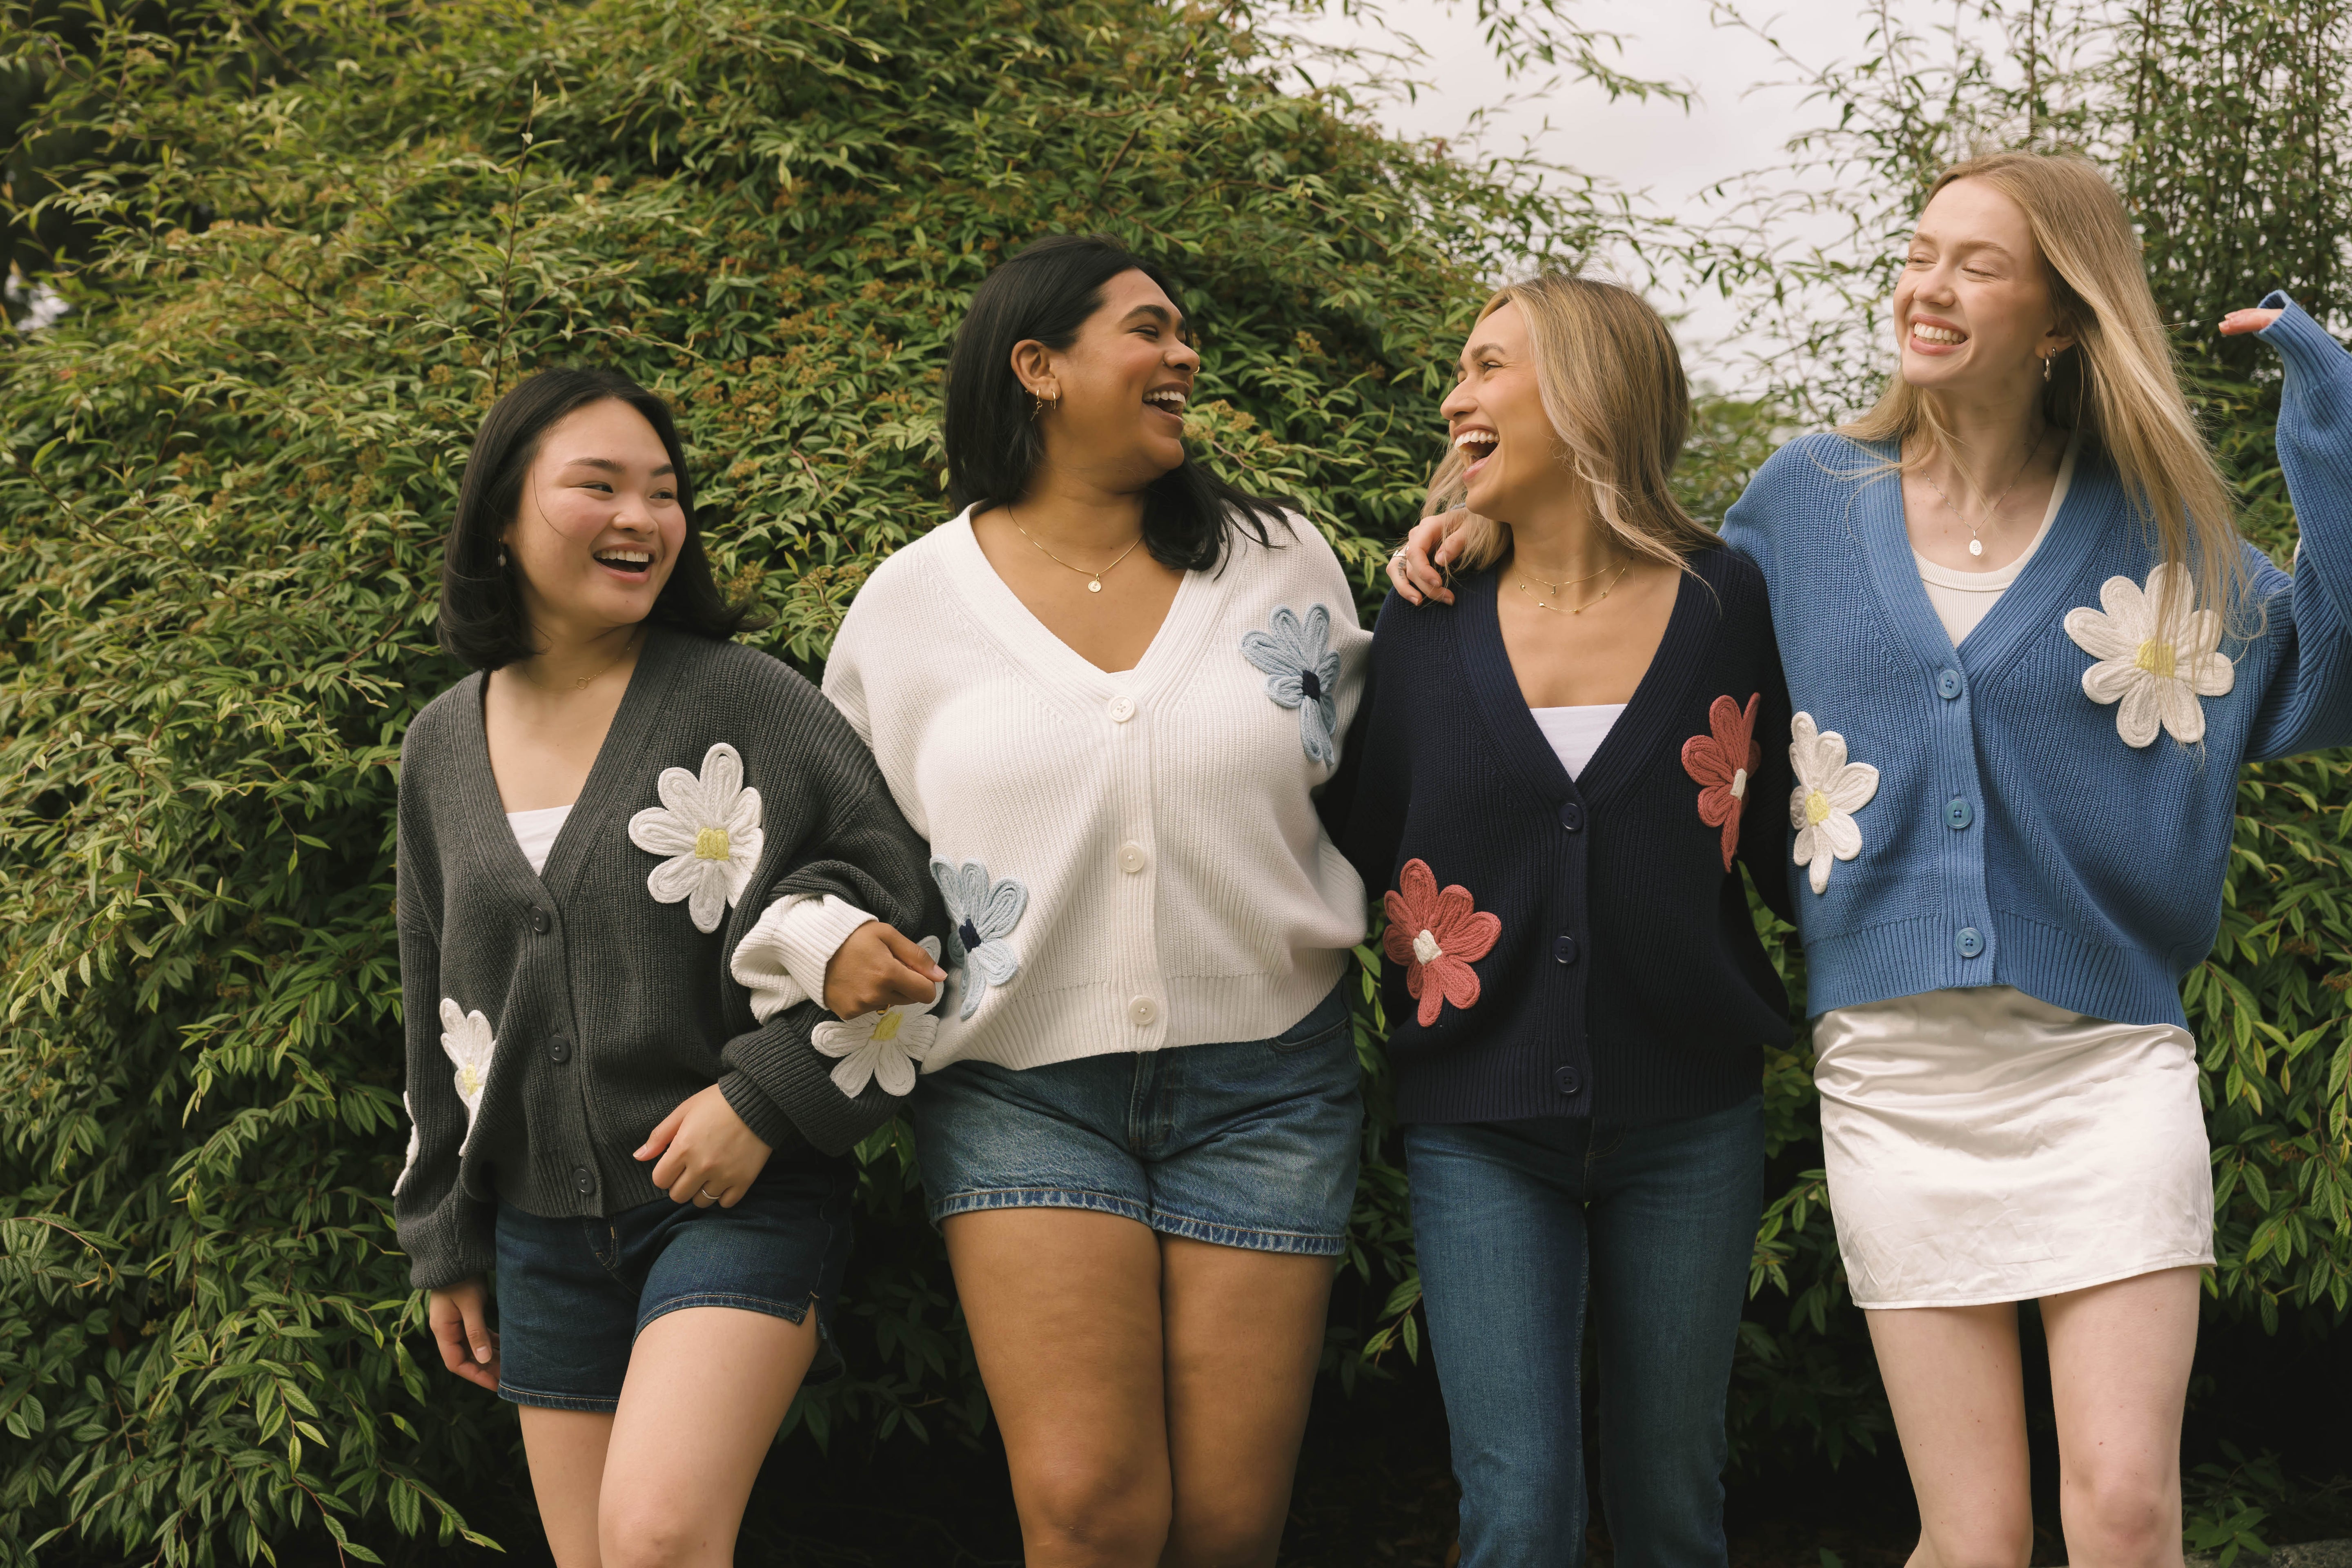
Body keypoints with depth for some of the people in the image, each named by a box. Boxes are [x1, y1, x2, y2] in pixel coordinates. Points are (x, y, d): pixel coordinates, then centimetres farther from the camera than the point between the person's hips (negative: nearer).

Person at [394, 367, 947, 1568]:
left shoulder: (746, 702, -7)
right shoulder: (443, 749, 8)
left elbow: (898, 911, -6)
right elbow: (442, 1017, 16)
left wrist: (766, 1099, -13)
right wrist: (446, 1242, 18)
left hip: (745, 1196, -5)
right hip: (545, 1228, 5)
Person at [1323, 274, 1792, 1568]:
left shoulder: (1723, 601, -2)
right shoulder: (1430, 618, 2)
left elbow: (1784, 847, 3)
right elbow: (1357, 841, 6)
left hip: (1687, 1120, 0)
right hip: (1480, 1126, 0)